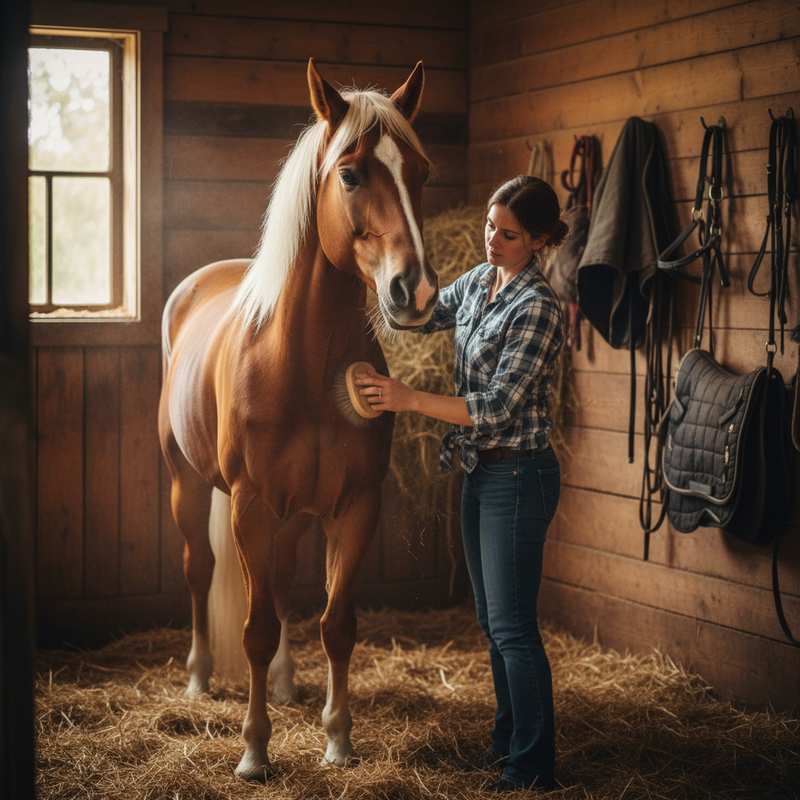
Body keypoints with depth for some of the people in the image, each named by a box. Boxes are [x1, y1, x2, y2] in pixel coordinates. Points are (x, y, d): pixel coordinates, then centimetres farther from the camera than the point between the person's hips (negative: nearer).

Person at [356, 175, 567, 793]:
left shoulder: (537, 307, -20)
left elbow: (498, 407, -23)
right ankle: (510, 738, 31)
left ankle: (533, 769, 5)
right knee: (493, 619, 17)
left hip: (518, 475, -9)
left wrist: (410, 400, -22)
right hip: (479, 470, 9)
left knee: (512, 626, -4)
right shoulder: (479, 281, 6)